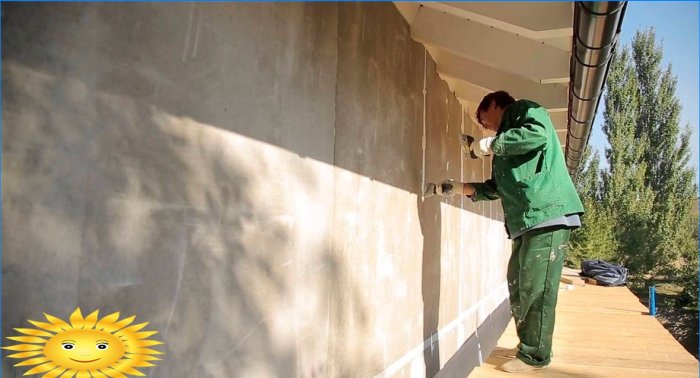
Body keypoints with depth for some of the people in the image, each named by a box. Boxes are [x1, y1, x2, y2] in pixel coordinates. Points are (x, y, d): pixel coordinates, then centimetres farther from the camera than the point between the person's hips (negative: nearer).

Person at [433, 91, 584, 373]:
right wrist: (459, 188, 22)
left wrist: (491, 145, -10)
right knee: (518, 286, 11)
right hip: (526, 221, 9)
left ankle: (535, 355, 6)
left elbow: (539, 134, -19)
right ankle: (527, 346, 24)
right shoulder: (504, 143, 27)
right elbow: (496, 188, 27)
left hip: (548, 214, -9)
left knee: (535, 288, -6)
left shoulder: (524, 109, 4)